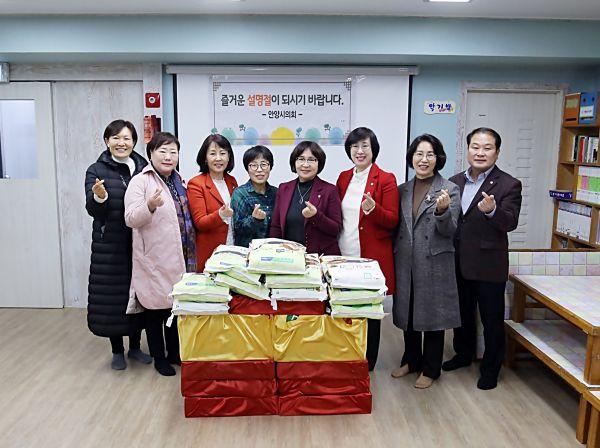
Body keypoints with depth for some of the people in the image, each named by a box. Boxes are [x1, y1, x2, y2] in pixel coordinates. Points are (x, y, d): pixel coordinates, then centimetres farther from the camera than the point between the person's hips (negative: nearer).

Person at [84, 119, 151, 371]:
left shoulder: (143, 168, 6)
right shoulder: (97, 171, -2)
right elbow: (93, 210, -10)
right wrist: (99, 197, -31)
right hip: (110, 245, -2)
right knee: (112, 295, 4)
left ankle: (135, 347, 29)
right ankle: (117, 351, 24)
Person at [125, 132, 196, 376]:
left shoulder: (178, 181, 13)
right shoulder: (140, 182, -8)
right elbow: (131, 219, -16)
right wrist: (150, 205, -34)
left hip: (180, 258, 6)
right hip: (154, 259, -6)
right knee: (156, 308, 6)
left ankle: (175, 353, 32)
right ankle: (159, 358, 24)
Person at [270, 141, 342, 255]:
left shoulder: (330, 190, 1)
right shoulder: (283, 188, 11)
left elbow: (336, 229, -3)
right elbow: (276, 227, 13)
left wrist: (316, 216, -17)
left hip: (322, 256, -2)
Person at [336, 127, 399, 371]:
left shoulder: (385, 180, -5)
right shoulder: (344, 178, 10)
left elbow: (392, 221, -7)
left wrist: (373, 209, -25)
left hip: (371, 257, -4)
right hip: (344, 254, 4)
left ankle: (367, 363, 24)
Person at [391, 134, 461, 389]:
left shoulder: (450, 190, -4)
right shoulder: (402, 190, 8)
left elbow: (449, 231, -9)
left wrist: (442, 211, -26)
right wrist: (393, 257, 1)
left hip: (435, 264, -4)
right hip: (405, 263, 4)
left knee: (432, 316, 7)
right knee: (408, 314, 15)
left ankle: (430, 369, 24)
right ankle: (411, 360, 35)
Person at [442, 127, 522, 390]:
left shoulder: (508, 185, -9)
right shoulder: (455, 182, 6)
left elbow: (510, 223, -20)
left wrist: (492, 210, -38)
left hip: (489, 265, -5)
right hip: (458, 263, 5)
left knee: (492, 320, 10)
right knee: (462, 314, 21)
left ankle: (490, 369, 28)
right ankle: (464, 354, 42)